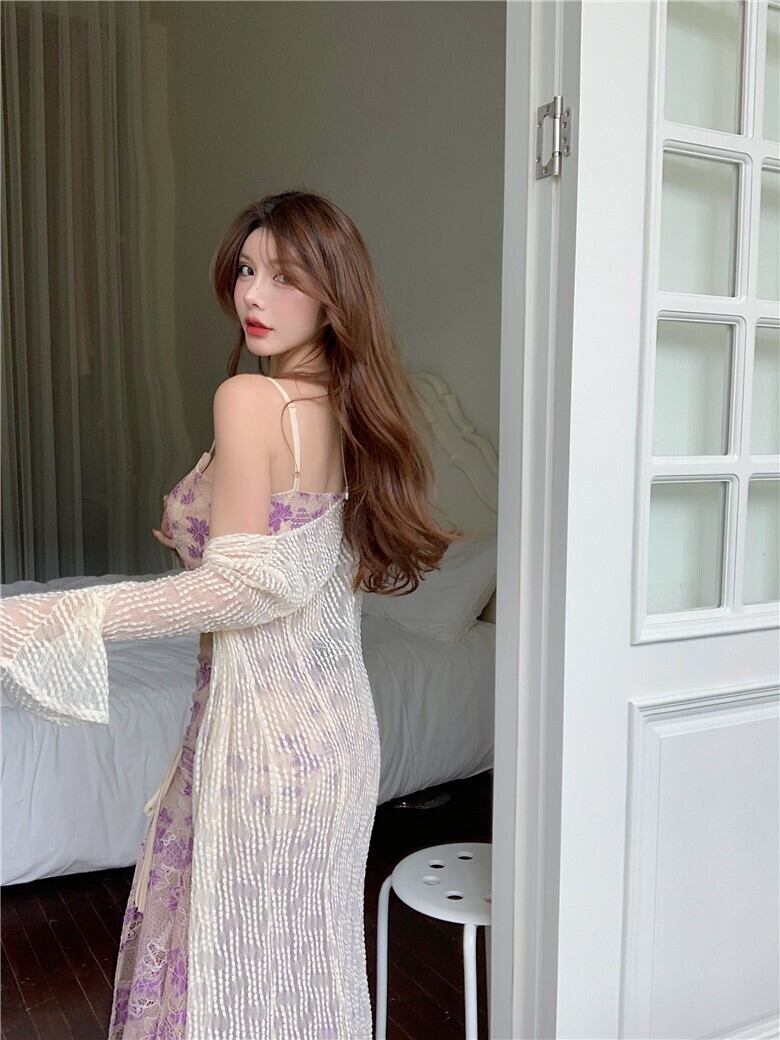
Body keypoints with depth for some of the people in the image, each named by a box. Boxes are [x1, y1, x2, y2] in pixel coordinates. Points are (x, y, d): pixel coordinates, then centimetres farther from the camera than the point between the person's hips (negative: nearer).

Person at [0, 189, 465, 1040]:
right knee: (308, 947, 24)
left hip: (264, 730, -8)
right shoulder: (347, 406, 5)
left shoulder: (250, 397, -18)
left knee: (246, 968, 12)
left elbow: (242, 587, -23)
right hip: (337, 724, 8)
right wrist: (207, 537, 22)